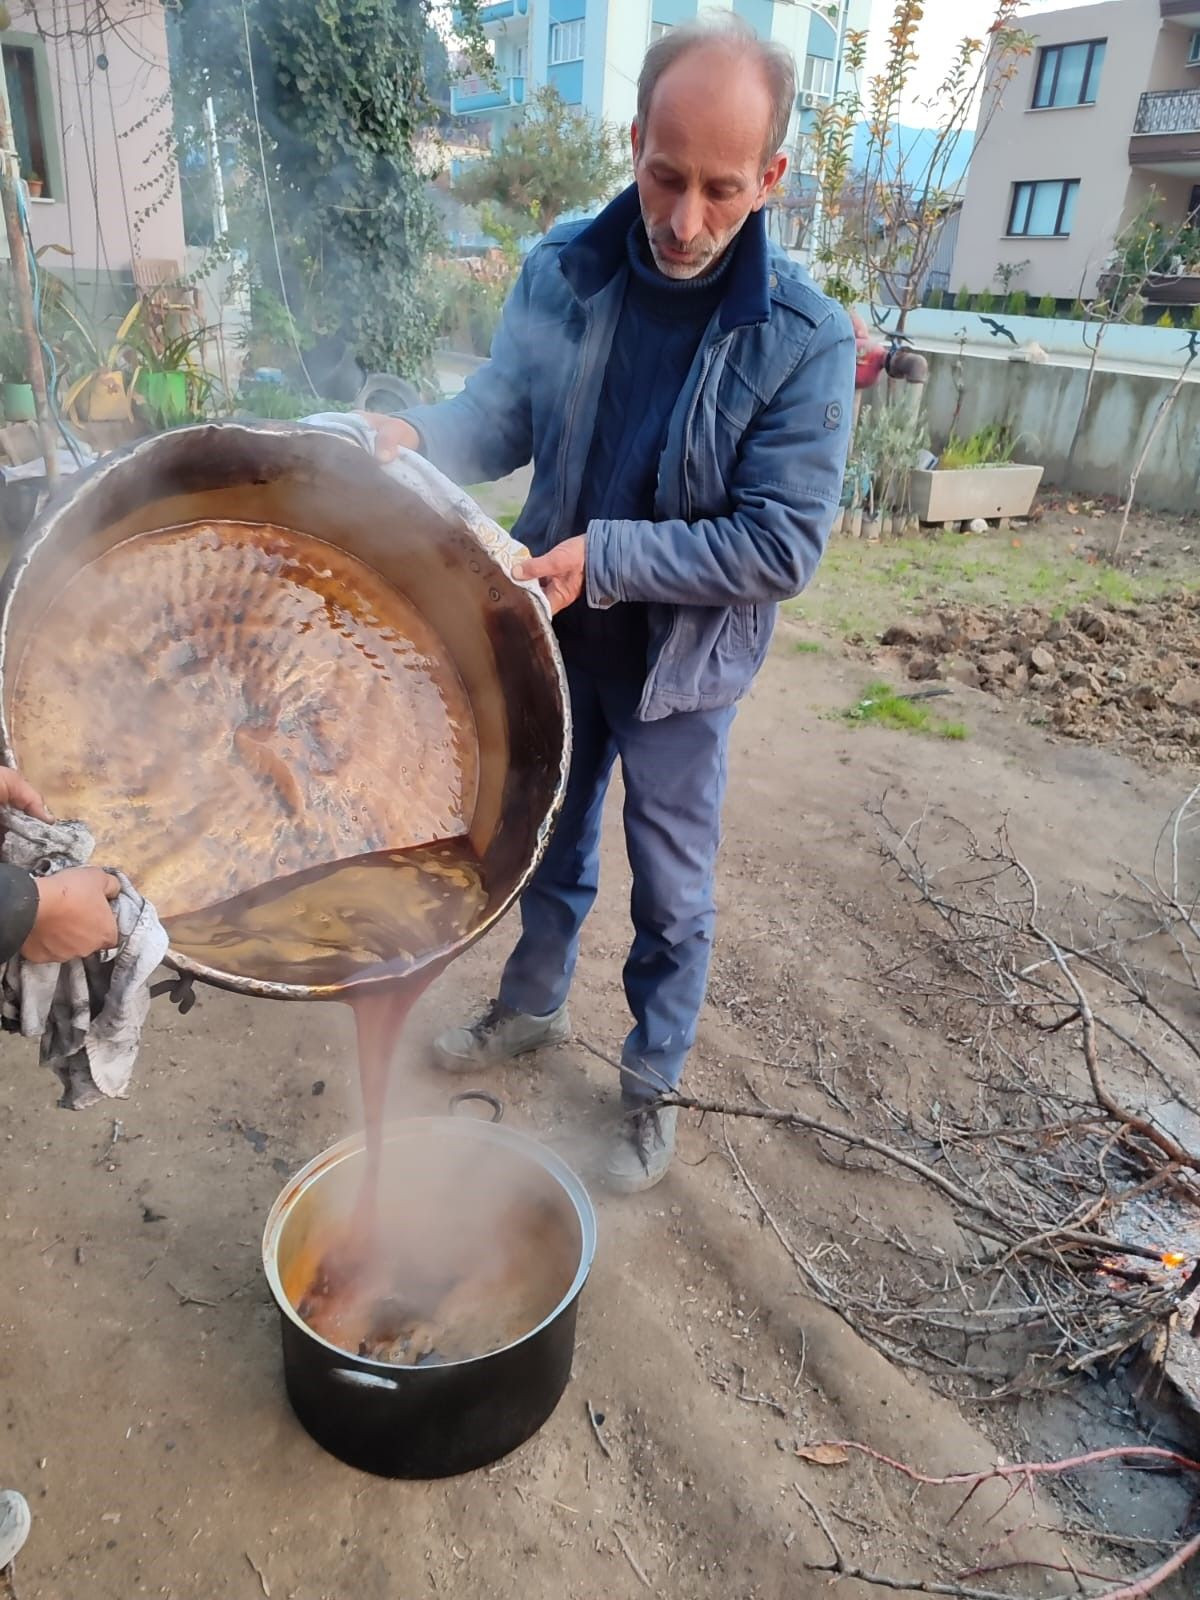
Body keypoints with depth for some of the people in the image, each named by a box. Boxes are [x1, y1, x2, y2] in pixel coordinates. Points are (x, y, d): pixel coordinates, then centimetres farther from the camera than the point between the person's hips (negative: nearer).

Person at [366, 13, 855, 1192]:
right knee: (549, 848, 23)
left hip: (682, 664, -3)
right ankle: (533, 1008, 50)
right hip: (560, 640, 4)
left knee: (670, 895, 12)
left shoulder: (803, 338, -20)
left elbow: (781, 546, -21)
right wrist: (419, 438, -22)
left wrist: (606, 555, -26)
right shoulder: (560, 272, -8)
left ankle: (649, 1087, 37)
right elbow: (505, 412, 0)